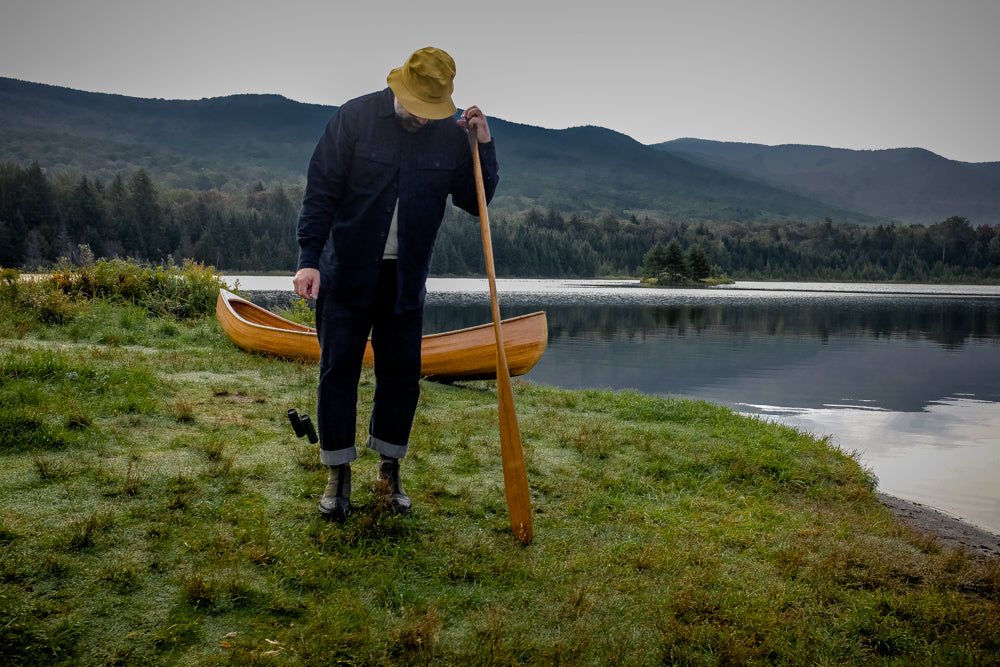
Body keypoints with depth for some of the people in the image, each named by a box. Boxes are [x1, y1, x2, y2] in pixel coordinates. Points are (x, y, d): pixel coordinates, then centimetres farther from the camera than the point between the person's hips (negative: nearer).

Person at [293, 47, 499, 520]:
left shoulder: (452, 135, -1)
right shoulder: (355, 117, -8)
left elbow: (476, 202, 5)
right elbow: (320, 192, -8)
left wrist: (484, 145, -7)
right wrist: (309, 259, -15)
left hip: (406, 278, 2)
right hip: (347, 272, -2)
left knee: (402, 372, 5)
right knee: (338, 369, 2)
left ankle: (389, 471, 21)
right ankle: (338, 474, 15)